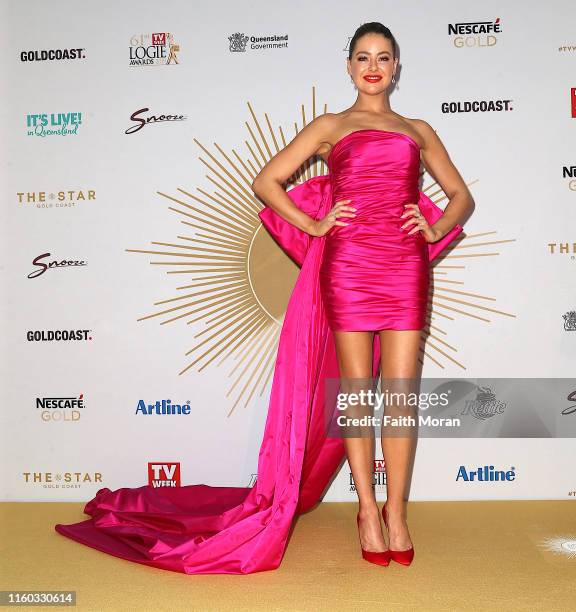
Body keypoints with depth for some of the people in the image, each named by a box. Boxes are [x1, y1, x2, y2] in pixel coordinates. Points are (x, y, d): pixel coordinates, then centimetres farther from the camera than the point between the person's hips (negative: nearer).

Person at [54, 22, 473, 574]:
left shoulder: (418, 130, 20)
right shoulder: (330, 126, 13)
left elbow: (461, 194, 22)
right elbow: (266, 181, 8)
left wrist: (436, 229, 3)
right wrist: (314, 226, -1)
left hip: (407, 268, 2)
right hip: (348, 265, -2)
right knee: (356, 391, 3)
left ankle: (396, 514, 14)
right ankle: (366, 511, 16)